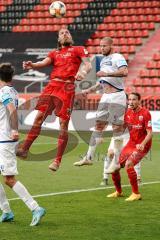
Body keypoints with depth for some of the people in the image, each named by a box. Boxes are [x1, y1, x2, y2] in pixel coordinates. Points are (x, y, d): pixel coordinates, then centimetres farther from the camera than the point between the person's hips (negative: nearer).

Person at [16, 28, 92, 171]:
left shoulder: (78, 50, 14)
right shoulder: (54, 53, 23)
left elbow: (88, 64, 0)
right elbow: (44, 63, 5)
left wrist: (84, 71, -24)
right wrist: (32, 65, -18)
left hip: (67, 88, -4)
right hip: (52, 85, 4)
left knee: (63, 123, -6)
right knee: (39, 117, -5)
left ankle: (57, 161, -4)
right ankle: (24, 149, -4)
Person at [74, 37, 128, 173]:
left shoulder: (117, 58, -8)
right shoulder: (103, 60, 20)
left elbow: (124, 72, -27)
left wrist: (107, 73, -30)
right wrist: (90, 90, 23)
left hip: (117, 96, -8)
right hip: (105, 97, 9)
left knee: (117, 127, -6)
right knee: (99, 126, 7)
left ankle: (116, 162, -3)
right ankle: (89, 158, 10)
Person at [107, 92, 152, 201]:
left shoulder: (145, 113, -16)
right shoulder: (128, 112, 3)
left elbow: (149, 133, -19)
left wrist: (142, 144, -36)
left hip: (142, 146, -7)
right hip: (131, 143, 7)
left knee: (128, 164, -28)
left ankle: (136, 194, -15)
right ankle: (118, 192, 26)